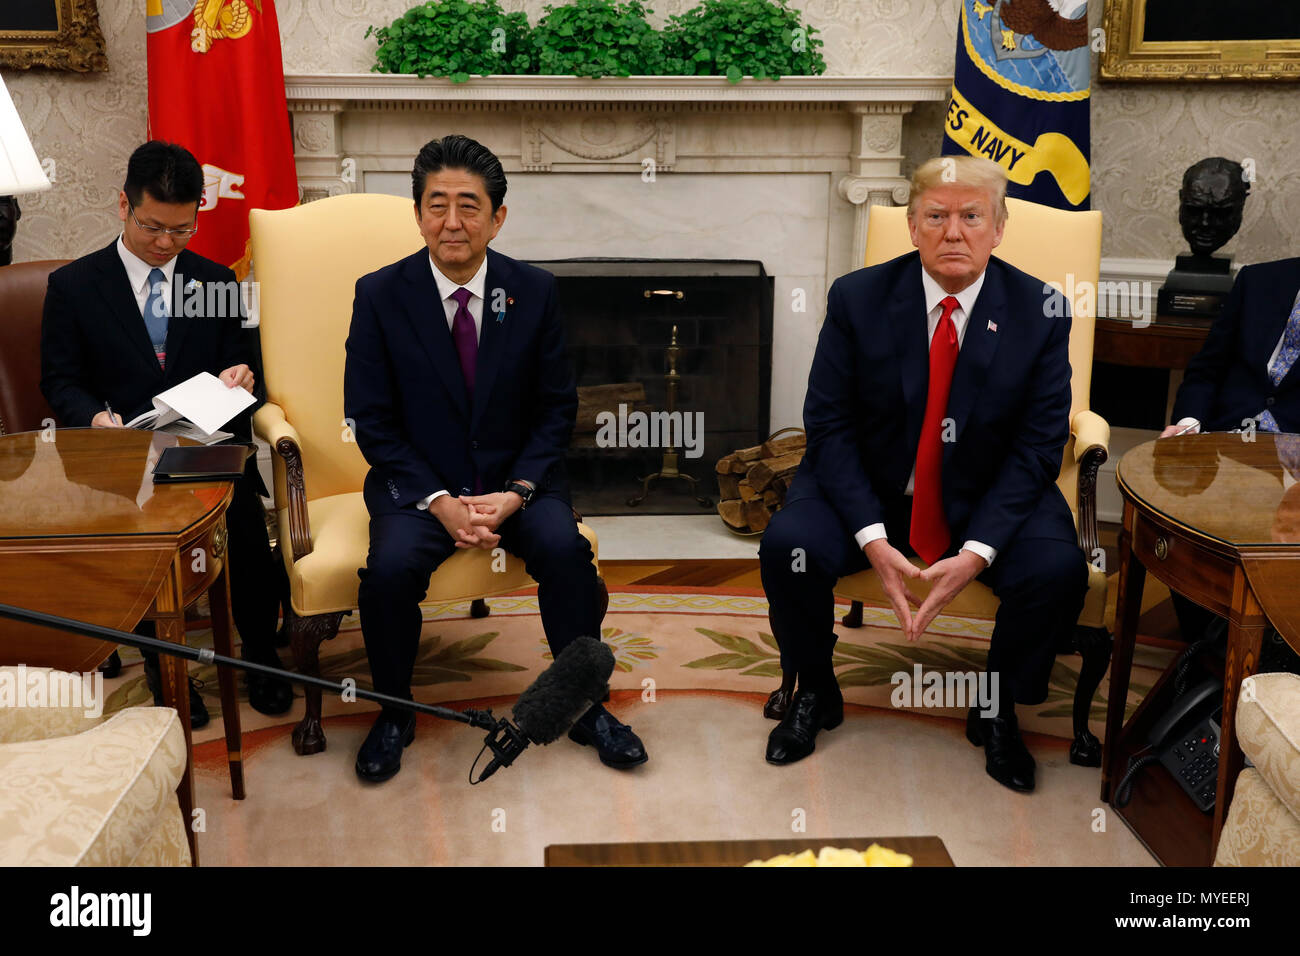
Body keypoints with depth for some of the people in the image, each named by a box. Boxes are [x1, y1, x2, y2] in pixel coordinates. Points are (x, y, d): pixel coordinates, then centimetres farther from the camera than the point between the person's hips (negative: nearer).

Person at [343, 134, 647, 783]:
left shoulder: (534, 291, -1)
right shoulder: (379, 295, -5)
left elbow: (557, 408, 2)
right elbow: (371, 420, -4)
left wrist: (515, 492, -14)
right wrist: (439, 501, -17)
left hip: (518, 476, 1)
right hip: (418, 480, -1)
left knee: (565, 551, -26)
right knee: (391, 567, -28)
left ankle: (585, 705, -2)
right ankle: (394, 713, -1)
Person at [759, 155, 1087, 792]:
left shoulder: (1041, 311, -8)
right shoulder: (857, 298, -8)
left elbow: (1039, 445, -8)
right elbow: (828, 424, -8)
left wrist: (976, 552, -22)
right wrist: (872, 539, -22)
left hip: (988, 497, 0)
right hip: (867, 486, 0)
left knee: (1058, 569, -27)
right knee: (788, 545, -26)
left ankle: (997, 711, 4)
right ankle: (814, 693, 4)